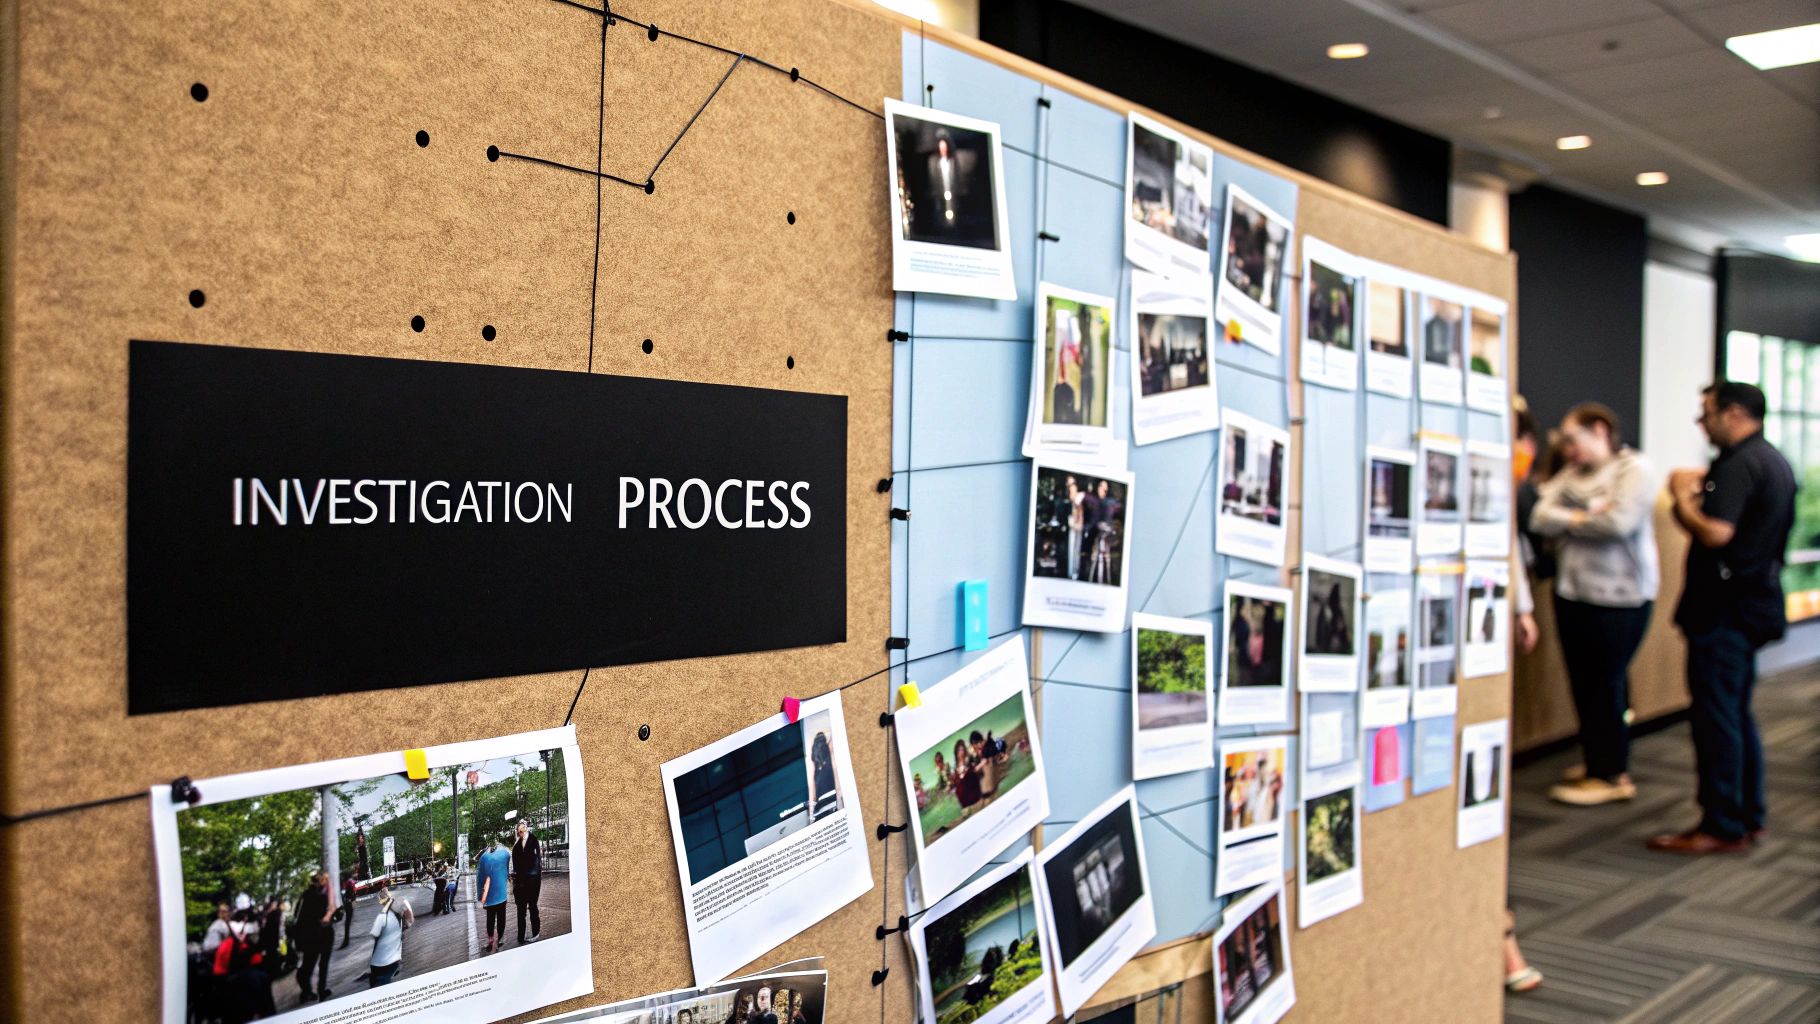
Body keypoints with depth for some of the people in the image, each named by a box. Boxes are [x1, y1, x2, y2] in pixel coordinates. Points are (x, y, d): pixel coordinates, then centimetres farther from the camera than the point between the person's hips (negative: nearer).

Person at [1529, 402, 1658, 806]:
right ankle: (1597, 766, 22)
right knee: (1583, 683, 10)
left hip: (1619, 595, -6)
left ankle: (1611, 775, 12)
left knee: (1606, 684, 0)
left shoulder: (1634, 469, -5)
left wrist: (1568, 521, -6)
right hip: (1572, 592, 6)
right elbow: (1540, 517, 0)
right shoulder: (1571, 474, 12)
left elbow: (1620, 522, -19)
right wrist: (1586, 516, -12)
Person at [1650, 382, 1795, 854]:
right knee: (1737, 714, 17)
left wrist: (1683, 498, -11)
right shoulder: (1775, 462, 16)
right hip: (1756, 601, 10)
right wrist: (1701, 490, 11)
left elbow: (1716, 532, -26)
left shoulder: (1738, 464, -17)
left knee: (1715, 714, -5)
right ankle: (1748, 818, 24)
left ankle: (1721, 828, 0)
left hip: (1724, 609, -10)